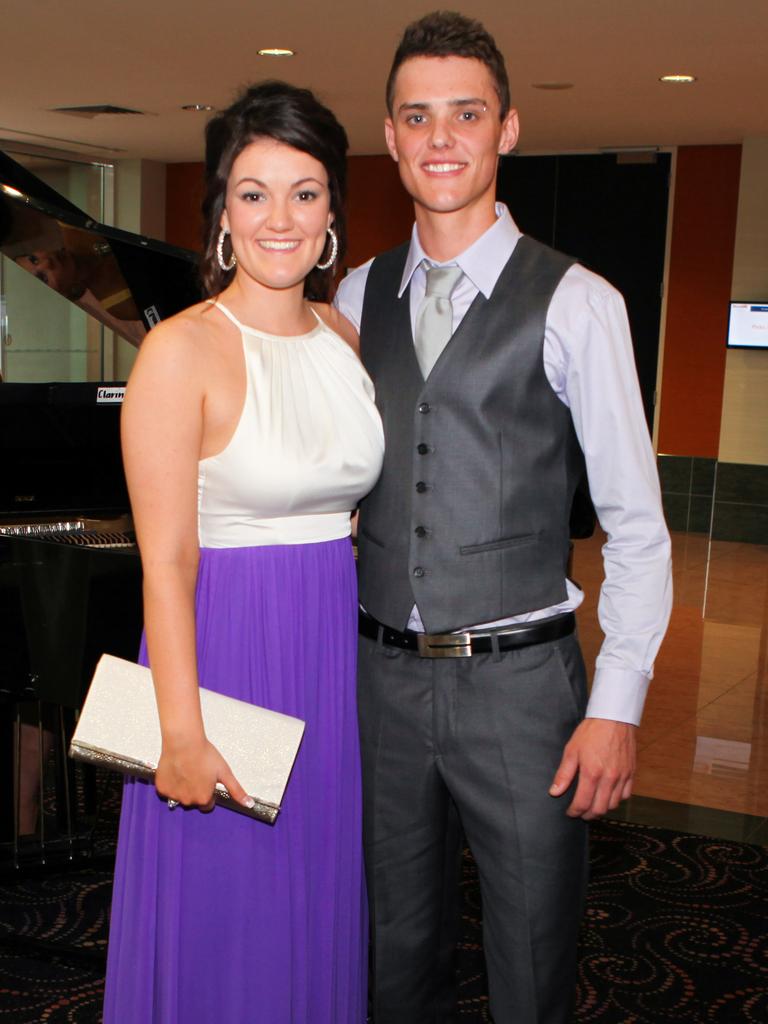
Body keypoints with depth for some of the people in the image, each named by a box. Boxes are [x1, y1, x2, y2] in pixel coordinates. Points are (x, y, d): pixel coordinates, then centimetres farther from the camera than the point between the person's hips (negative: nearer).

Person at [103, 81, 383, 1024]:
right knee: (223, 918, 10)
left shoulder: (344, 336, 6)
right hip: (225, 650, -6)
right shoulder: (180, 351, -13)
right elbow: (167, 560, -15)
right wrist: (181, 735, -17)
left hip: (336, 651, 6)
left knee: (318, 903, 19)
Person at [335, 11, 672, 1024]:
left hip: (519, 678, -3)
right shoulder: (359, 296, 5)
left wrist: (617, 708, -11)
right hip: (381, 672, 4)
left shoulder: (574, 303, -8)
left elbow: (636, 522, -7)